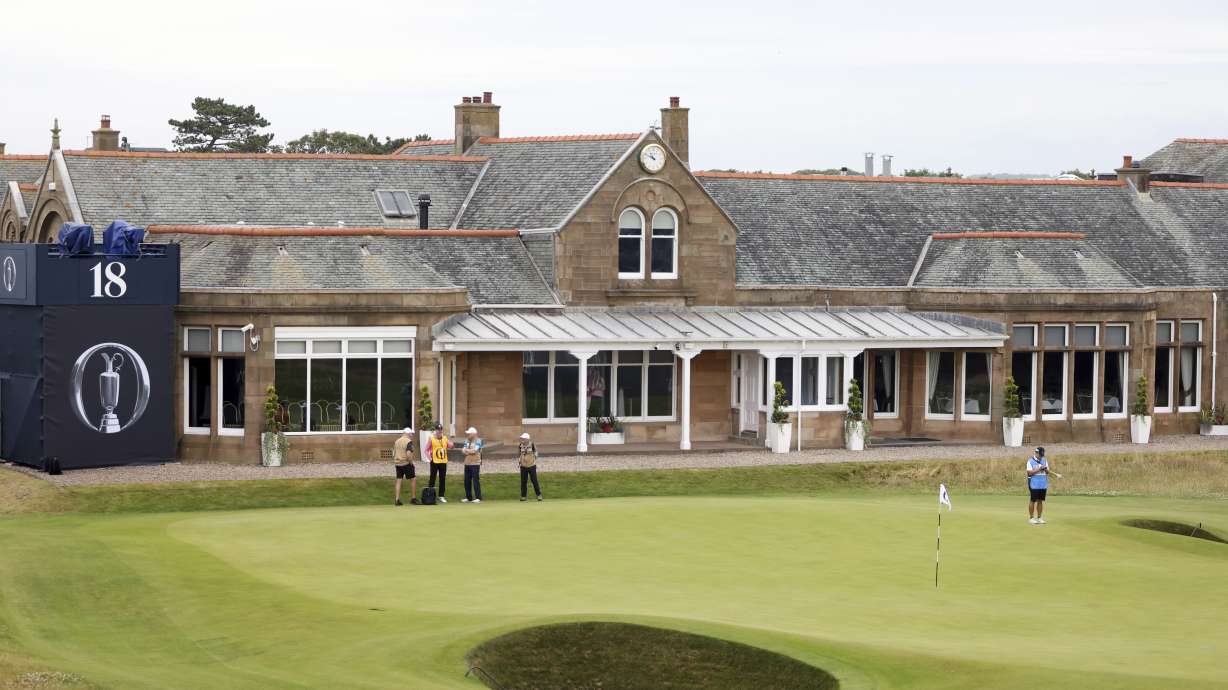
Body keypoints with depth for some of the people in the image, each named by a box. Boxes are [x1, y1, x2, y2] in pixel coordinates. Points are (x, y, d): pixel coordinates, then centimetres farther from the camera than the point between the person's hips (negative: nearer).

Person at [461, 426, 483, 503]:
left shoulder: (478, 441, -6)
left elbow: (474, 451, -15)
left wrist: (466, 450, -1)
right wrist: (470, 451, -12)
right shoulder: (466, 441, 14)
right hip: (467, 463, 7)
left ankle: (478, 497, -5)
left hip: (475, 464, -7)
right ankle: (468, 497, 16)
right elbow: (463, 451, 5)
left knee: (476, 481, -8)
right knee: (467, 481, 8)